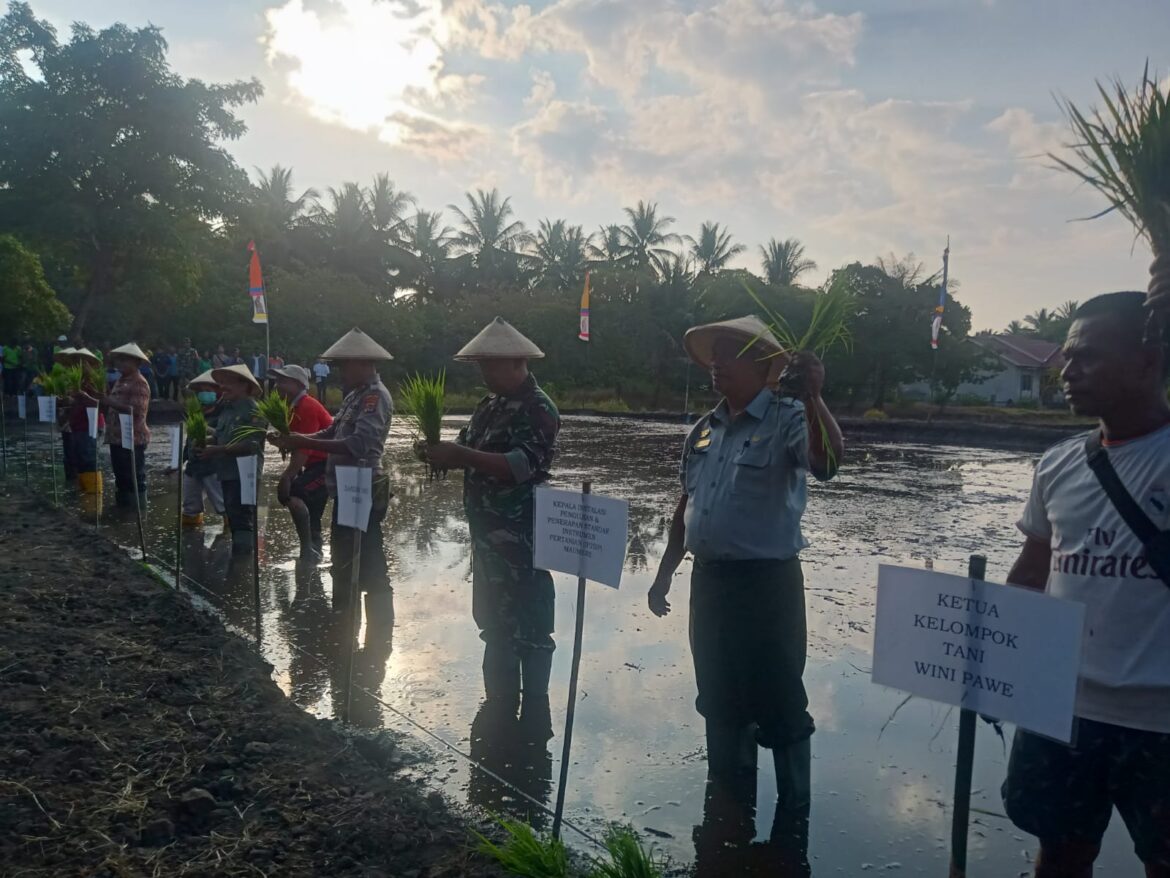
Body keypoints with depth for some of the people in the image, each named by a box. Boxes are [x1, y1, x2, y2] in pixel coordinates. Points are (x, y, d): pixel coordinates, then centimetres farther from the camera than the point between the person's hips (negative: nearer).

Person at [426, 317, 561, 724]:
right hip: (488, 535, 9)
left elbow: (522, 465, -25)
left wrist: (460, 455, -29)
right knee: (495, 624, 17)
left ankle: (535, 719, 10)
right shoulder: (489, 405, 14)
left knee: (528, 629, -1)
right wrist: (443, 453, -4)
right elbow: (469, 453, 19)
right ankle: (500, 710, 31)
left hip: (522, 540, -9)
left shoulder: (538, 409, -13)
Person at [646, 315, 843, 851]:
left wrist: (813, 399, -44)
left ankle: (794, 814, 23)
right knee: (719, 699, 19)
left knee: (778, 705, 4)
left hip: (768, 583, -7)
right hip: (709, 581, 7)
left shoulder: (788, 420, -11)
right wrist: (665, 573, 16)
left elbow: (827, 462, -31)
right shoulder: (704, 429, 11)